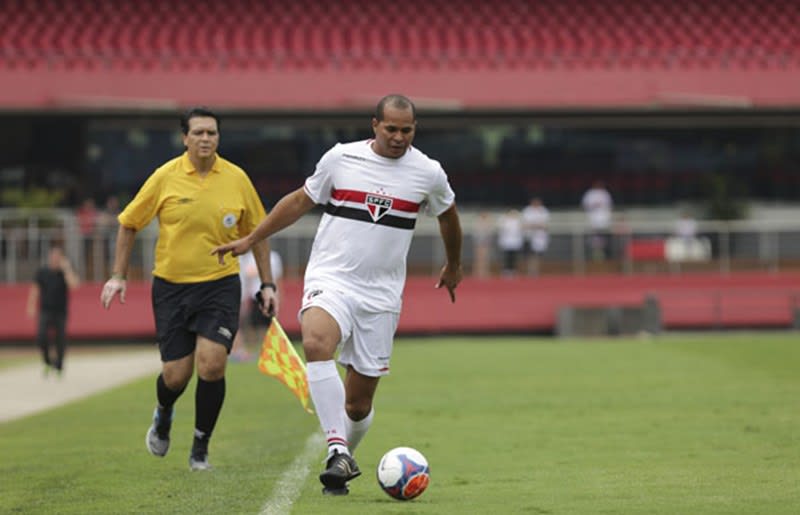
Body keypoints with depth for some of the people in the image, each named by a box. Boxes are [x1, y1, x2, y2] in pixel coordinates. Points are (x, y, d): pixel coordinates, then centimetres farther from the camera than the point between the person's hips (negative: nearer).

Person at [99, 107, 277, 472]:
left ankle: (200, 448, 3)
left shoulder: (236, 179, -1)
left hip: (220, 285, 0)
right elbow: (129, 223, 7)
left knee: (211, 365, -16)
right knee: (175, 375, -2)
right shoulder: (166, 177, -4)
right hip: (171, 287, 0)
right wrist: (118, 275, 2)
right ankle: (163, 414, 36)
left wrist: (267, 284, 8)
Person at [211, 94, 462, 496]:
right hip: (330, 278, -1)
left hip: (381, 296, 1)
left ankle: (343, 461, 32)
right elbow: (301, 201, 13)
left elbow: (447, 216, 22)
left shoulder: (428, 173, 1)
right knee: (316, 342, -35)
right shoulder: (341, 158, -1)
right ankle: (337, 450, -36)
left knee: (358, 403, 2)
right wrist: (249, 240, 16)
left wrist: (453, 265, 36)